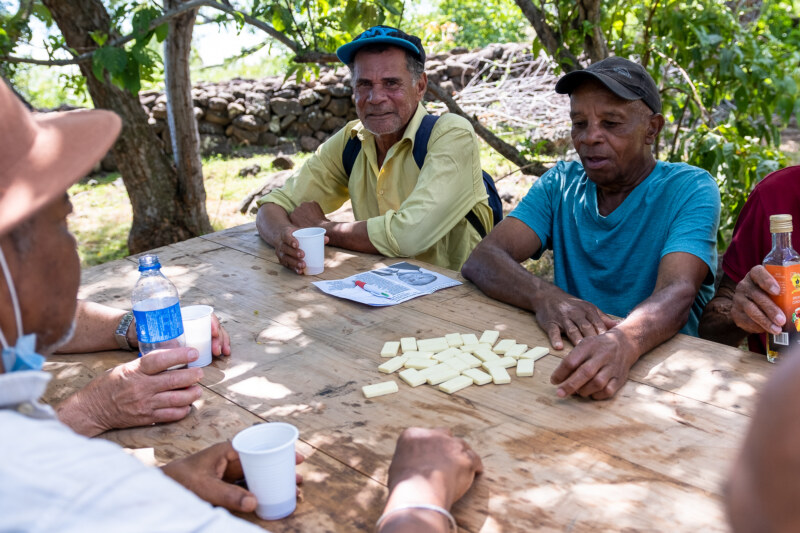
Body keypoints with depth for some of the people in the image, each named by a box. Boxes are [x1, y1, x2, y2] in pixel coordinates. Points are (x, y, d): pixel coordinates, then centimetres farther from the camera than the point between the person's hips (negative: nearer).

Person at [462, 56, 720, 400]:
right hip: (565, 359, 2)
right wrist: (543, 296, -26)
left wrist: (624, 342, -44)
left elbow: (677, 293, -22)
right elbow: (482, 261, -4)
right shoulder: (560, 184, 8)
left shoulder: (690, 190, -4)